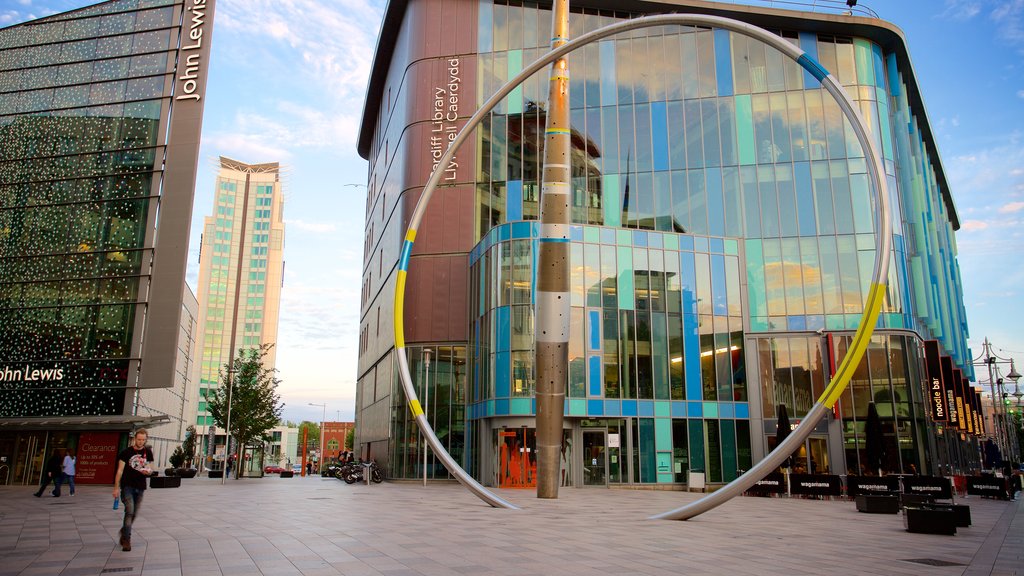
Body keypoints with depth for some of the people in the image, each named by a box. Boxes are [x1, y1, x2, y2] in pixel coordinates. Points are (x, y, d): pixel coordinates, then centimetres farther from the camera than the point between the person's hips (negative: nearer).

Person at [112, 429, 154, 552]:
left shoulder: (148, 452, 5)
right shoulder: (126, 452, -4)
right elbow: (120, 470, -3)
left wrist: (149, 471, -12)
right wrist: (116, 487, -7)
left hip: (140, 487, 4)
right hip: (127, 486, -4)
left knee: (134, 514, 11)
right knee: (129, 511, -15)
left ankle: (124, 532, 34)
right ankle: (126, 539, -7)